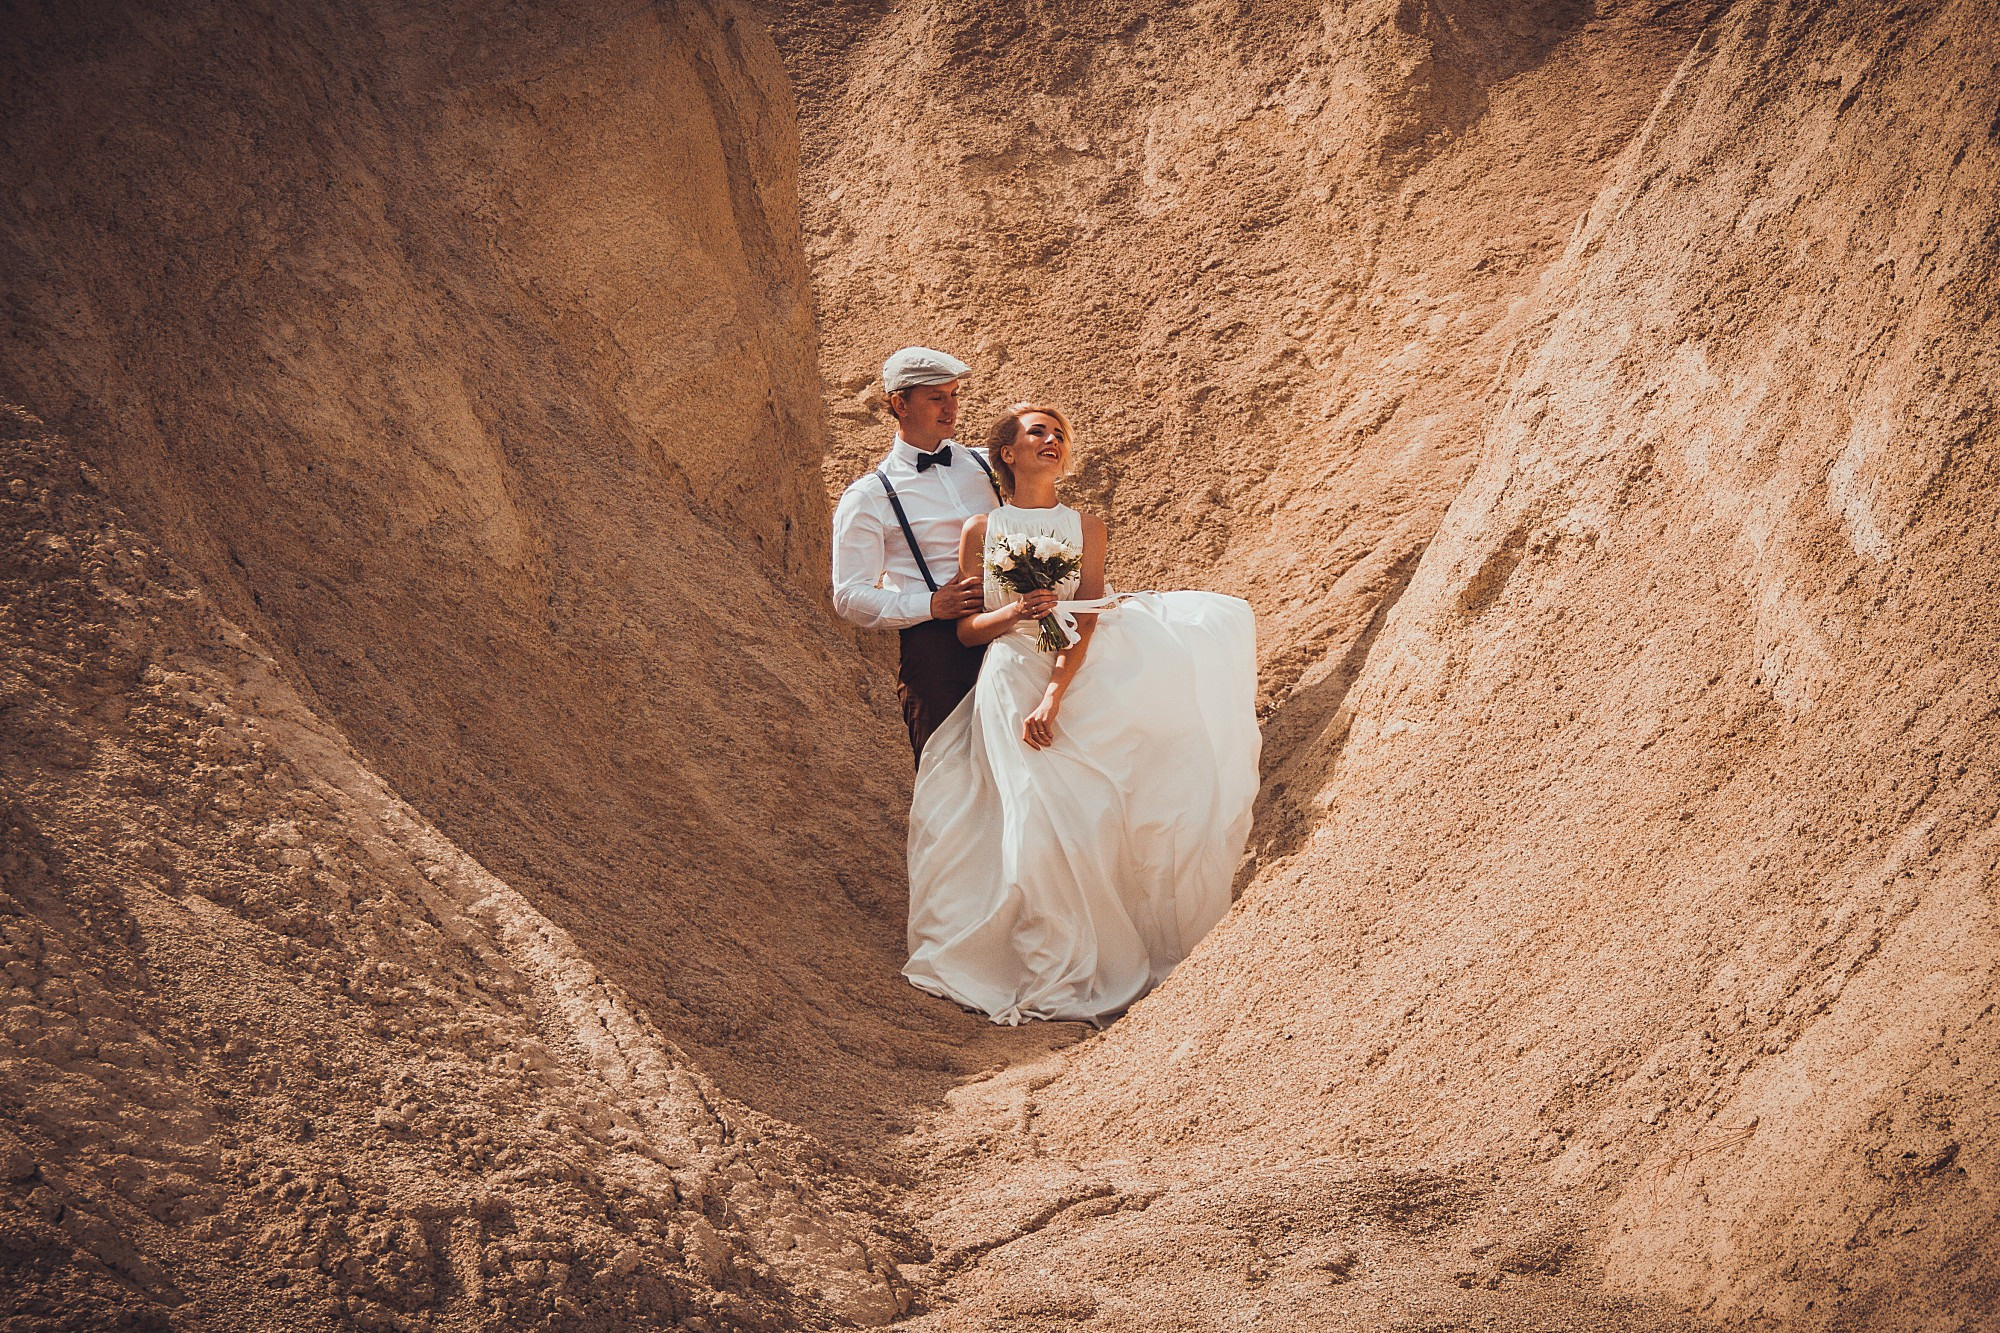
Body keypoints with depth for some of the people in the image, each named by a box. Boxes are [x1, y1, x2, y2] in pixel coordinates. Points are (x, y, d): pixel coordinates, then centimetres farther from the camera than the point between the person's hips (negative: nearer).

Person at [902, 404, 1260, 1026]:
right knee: (1038, 826, -10)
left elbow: (1085, 623, -3)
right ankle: (1052, 975, 1)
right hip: (1009, 687, -1)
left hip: (1078, 685, 1)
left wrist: (1053, 697, -16)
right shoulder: (981, 530, 7)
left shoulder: (1087, 529, 9)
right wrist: (1015, 613, -14)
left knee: (1090, 821, -8)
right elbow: (966, 629, 7)